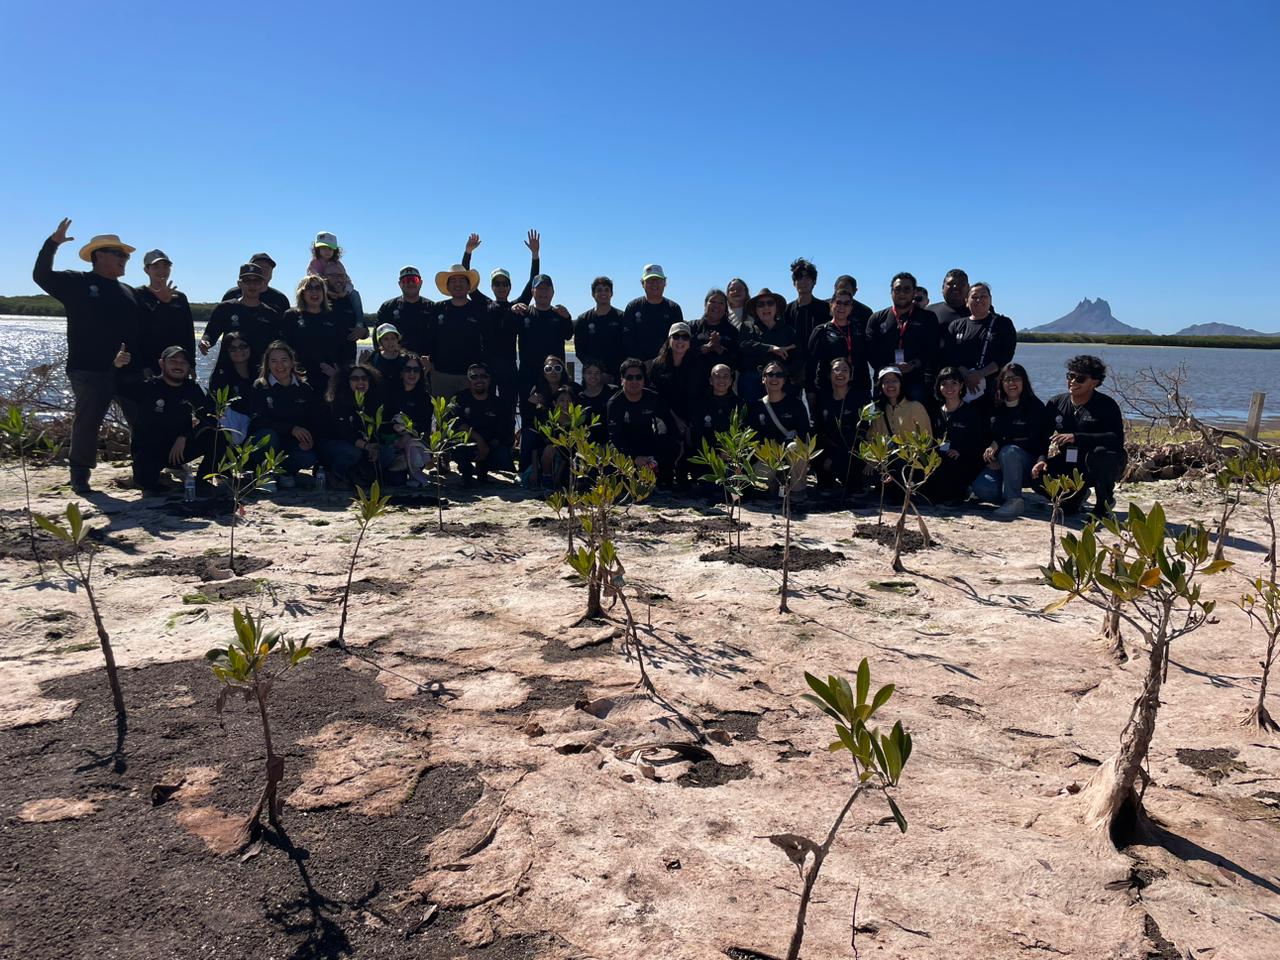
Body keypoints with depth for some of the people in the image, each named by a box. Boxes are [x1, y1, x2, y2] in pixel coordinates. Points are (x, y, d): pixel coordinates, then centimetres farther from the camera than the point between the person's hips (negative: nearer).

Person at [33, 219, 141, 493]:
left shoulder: (128, 293, 18)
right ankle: (80, 475, 4)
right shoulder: (77, 283, 5)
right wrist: (53, 243, -15)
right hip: (88, 370, -4)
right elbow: (41, 276, -5)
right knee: (87, 421, -5)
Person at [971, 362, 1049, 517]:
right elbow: (990, 436, 8)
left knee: (1009, 451, -36)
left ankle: (1014, 500, -26)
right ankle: (1014, 497, -1)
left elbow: (1036, 441, -7)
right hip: (999, 465, 3)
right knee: (981, 487, -27)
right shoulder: (996, 407, 9)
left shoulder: (1035, 406, -1)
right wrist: (990, 458, -13)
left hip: (1028, 466, -3)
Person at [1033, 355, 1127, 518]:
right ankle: (1076, 495, 14)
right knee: (1038, 475, -20)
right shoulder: (1055, 403, 2)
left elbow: (1117, 439, -28)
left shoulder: (1107, 405, -13)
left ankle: (1104, 502, -8)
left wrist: (1077, 437, -38)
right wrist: (1042, 459, -19)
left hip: (1100, 468, -5)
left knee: (1100, 453, -38)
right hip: (1069, 466, 5)